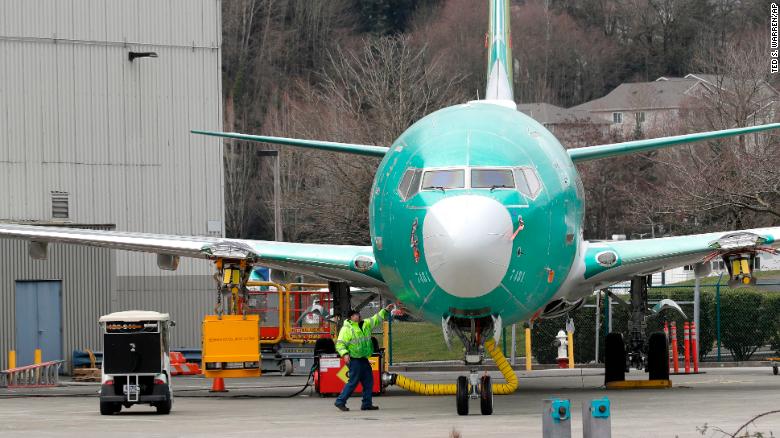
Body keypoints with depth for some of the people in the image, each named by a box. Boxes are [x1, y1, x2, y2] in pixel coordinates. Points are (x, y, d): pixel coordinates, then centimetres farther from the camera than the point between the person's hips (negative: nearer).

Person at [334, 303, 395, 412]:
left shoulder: (365, 325, 13)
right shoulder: (346, 329, -9)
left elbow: (376, 319, 26)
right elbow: (340, 344, -13)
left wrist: (385, 310, 22)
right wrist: (344, 354, -27)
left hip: (364, 359, 8)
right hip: (354, 360, -8)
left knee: (368, 381, 8)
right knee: (353, 382, -10)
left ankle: (367, 404, 14)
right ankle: (340, 402, -3)